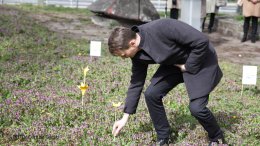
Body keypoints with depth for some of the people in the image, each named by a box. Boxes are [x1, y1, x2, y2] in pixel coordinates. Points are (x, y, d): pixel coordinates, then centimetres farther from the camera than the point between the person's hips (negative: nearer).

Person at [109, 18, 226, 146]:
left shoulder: (162, 28, -35)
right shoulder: (138, 55, -10)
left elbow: (201, 41, -30)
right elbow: (136, 83, 3)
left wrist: (189, 66, -18)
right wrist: (125, 117, 6)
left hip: (200, 60, -7)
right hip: (174, 63, 7)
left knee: (196, 108, -16)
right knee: (151, 94, -7)